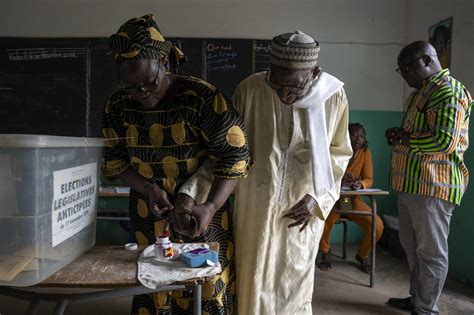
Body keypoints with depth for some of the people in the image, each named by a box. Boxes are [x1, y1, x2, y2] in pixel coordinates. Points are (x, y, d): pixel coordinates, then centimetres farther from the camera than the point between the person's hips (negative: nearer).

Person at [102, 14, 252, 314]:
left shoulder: (203, 98, -19)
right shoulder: (118, 105, -4)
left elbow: (234, 156, -16)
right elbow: (115, 161, 3)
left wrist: (210, 207, -26)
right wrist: (148, 189, -15)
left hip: (202, 209, -3)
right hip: (149, 211, 4)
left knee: (206, 288, 7)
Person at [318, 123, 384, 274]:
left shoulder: (365, 152, -1)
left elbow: (368, 179, -4)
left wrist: (360, 184, -28)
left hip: (353, 199, 3)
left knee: (377, 225, -19)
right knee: (323, 221, -31)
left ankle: (362, 255, 14)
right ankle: (325, 252, 4)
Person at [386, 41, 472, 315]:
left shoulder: (448, 91, -12)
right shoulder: (421, 92, 19)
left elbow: (445, 141, -24)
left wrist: (404, 138, -12)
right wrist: (399, 136, 9)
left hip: (432, 186, -10)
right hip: (412, 184, 10)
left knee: (431, 251, 2)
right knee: (412, 247, 19)